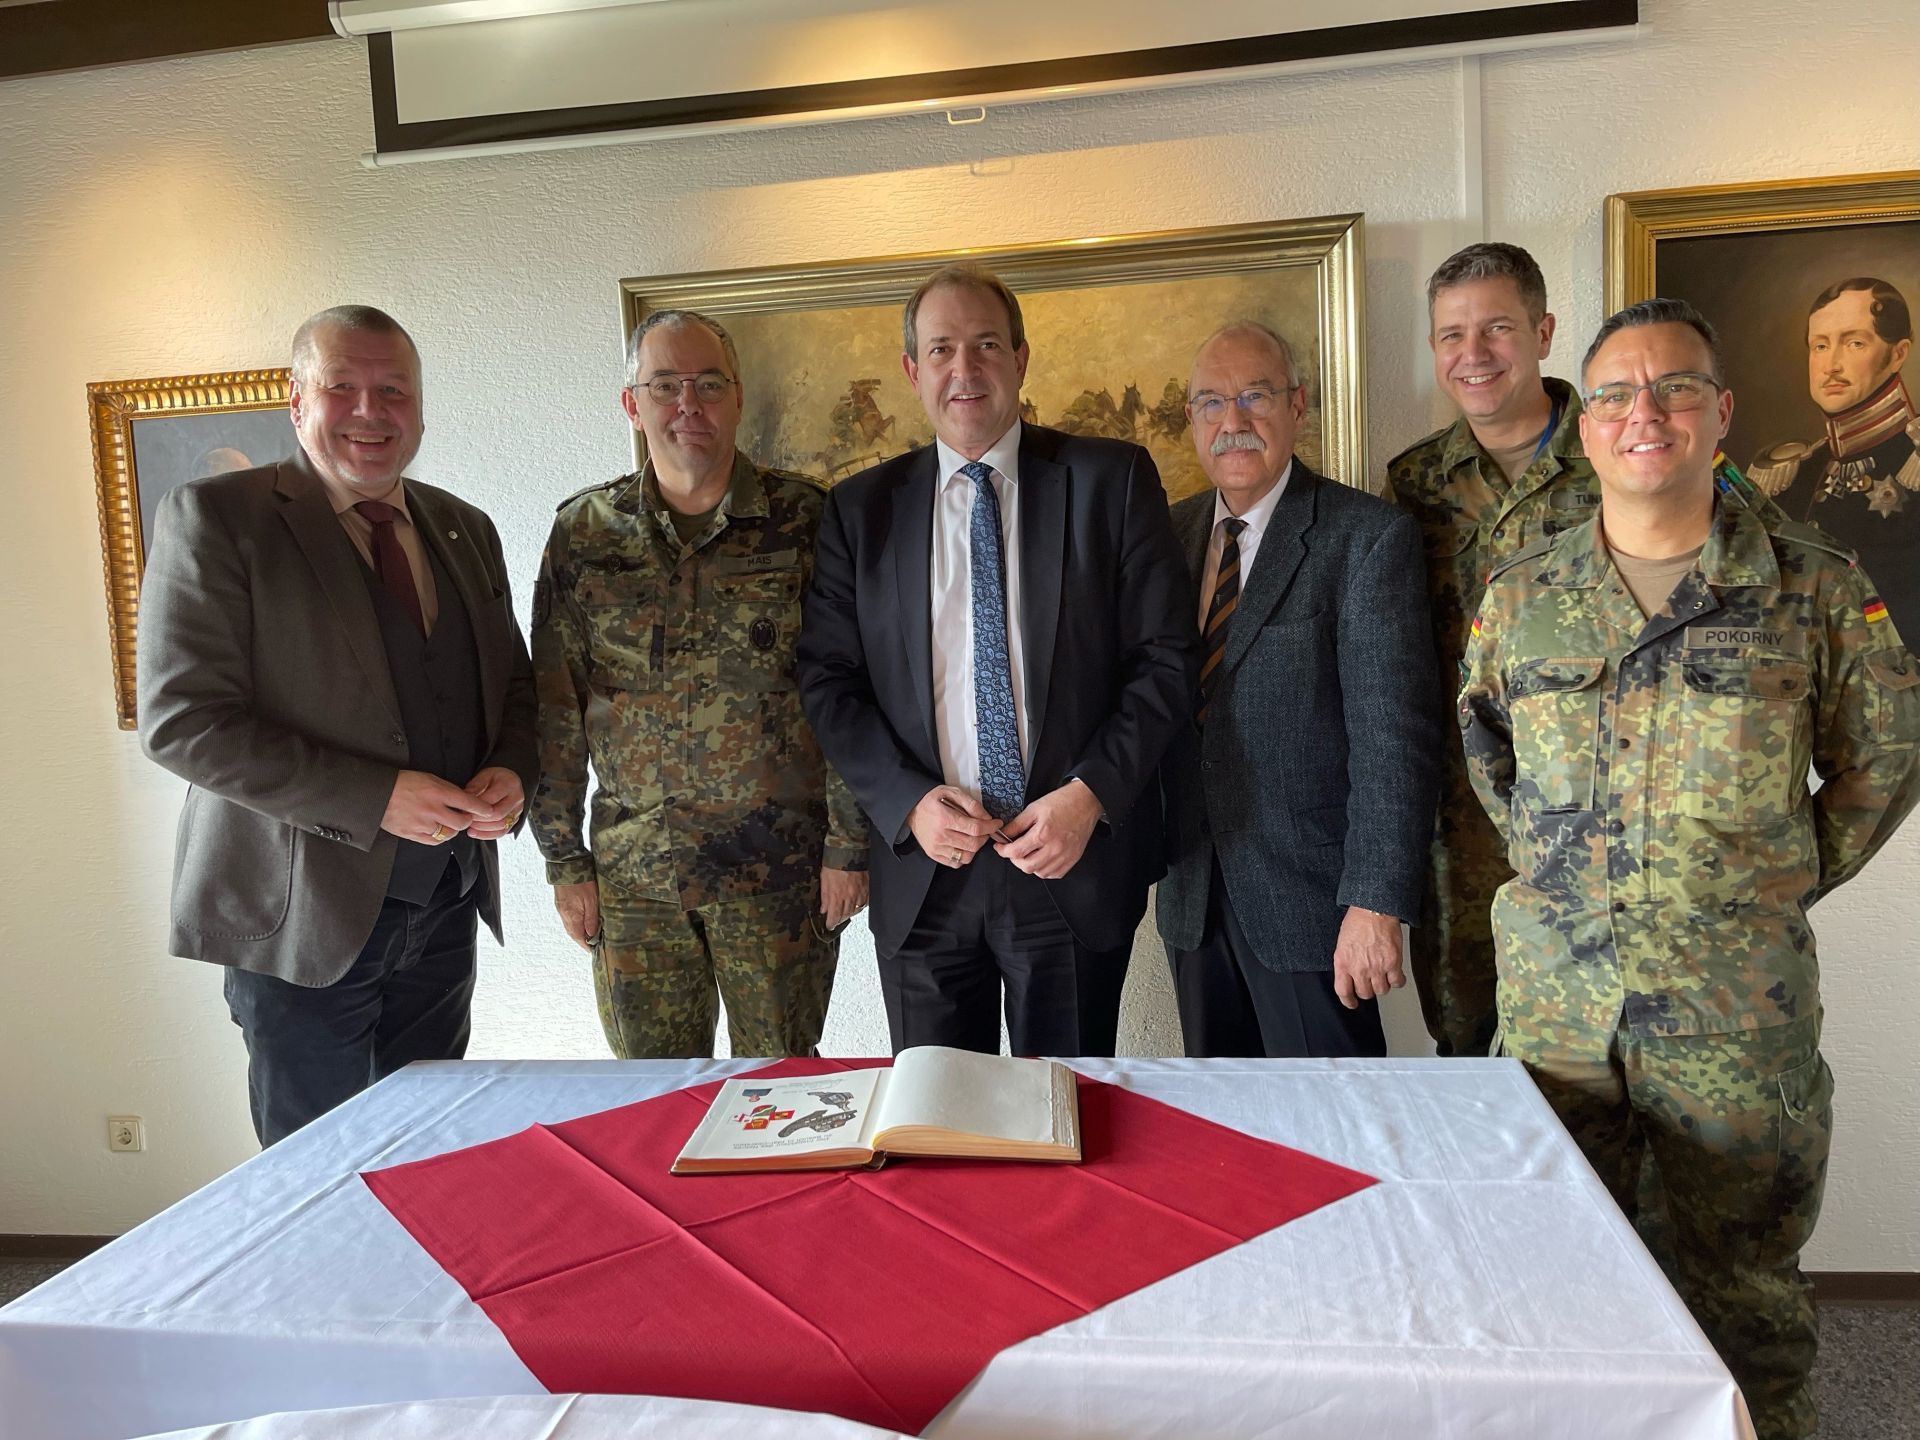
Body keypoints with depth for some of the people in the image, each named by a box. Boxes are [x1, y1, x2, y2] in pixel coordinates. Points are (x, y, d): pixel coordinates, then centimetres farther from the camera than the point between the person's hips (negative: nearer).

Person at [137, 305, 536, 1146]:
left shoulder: (465, 531, 10)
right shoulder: (213, 517, -8)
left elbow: (512, 683, 16)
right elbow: (181, 720, -14)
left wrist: (511, 772, -6)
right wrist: (375, 799, -21)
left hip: (446, 901, 5)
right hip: (303, 911, -5)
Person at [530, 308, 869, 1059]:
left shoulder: (804, 519, -3)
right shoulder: (584, 530, 3)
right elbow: (554, 706, 5)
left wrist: (849, 843, -5)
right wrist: (563, 859, 4)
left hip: (779, 866, -2)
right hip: (631, 873, 2)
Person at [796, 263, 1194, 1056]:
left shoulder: (1112, 479, 0)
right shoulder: (860, 507, 5)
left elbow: (1165, 657, -2)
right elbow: (827, 679, 4)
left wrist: (1090, 794, -13)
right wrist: (907, 801, -10)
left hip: (1078, 859, -1)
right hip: (922, 869, 2)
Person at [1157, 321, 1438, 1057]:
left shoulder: (1368, 536, -9)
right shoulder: (1170, 533, 8)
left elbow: (1394, 734, -15)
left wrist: (1376, 903, -19)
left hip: (1309, 902, -5)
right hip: (1192, 898, 5)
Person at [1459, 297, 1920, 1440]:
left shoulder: (1815, 587, -3)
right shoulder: (1521, 596, 3)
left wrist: (1791, 884, 2)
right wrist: (1549, 858, 9)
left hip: (1739, 1011, -2)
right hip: (1553, 998, 2)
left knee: (1746, 1293, 13)